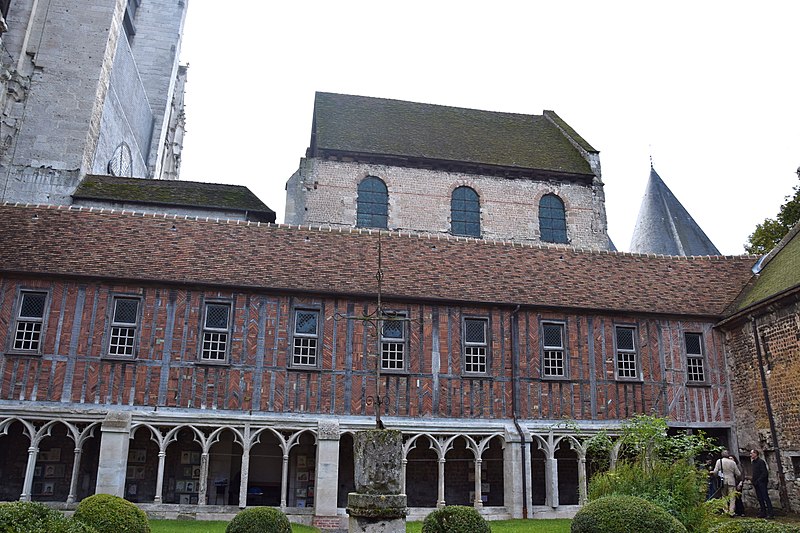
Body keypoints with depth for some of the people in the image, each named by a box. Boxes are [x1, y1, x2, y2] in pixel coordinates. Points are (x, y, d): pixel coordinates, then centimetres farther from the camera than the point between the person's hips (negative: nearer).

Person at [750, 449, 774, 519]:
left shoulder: (760, 461, -9)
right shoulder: (753, 462, 15)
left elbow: (764, 473, -14)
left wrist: (758, 480, -17)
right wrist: (753, 480, 7)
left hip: (761, 482, -8)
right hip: (756, 483, 8)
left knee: (765, 497, -10)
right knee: (760, 498, 9)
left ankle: (770, 513, -10)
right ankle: (763, 513, 13)